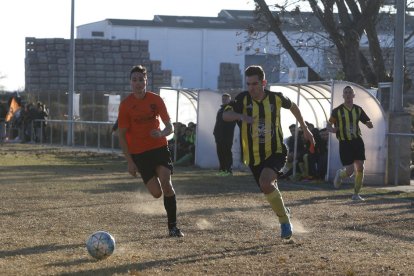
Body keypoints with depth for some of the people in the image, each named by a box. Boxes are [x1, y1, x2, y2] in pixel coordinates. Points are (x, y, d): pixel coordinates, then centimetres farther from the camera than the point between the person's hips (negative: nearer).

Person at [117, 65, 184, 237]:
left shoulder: (156, 100, 0)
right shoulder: (126, 105, -6)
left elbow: (169, 127, 6)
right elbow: (121, 135, -3)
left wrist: (161, 133, -19)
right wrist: (130, 162, -8)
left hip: (159, 147, 1)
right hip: (139, 153, -1)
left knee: (166, 184, -16)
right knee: (156, 193, -8)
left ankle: (173, 227, -7)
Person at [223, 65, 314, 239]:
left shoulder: (275, 98, -7)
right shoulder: (243, 99, -9)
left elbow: (292, 107, 14)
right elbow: (225, 115, -22)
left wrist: (305, 129, 21)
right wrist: (241, 116, -42)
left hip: (276, 151, -3)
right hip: (254, 156, 3)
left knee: (265, 183, -29)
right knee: (269, 190, 15)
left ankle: (284, 220, -13)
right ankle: (283, 212, 47)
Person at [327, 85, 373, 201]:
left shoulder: (358, 110, 7)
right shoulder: (337, 111, -3)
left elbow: (367, 122, 14)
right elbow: (328, 125, 2)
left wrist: (369, 124, -11)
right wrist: (332, 129, -21)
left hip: (357, 141, 3)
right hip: (345, 143, -3)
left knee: (360, 168, -4)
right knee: (350, 170, -8)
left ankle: (356, 194, 8)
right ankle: (340, 174, 29)